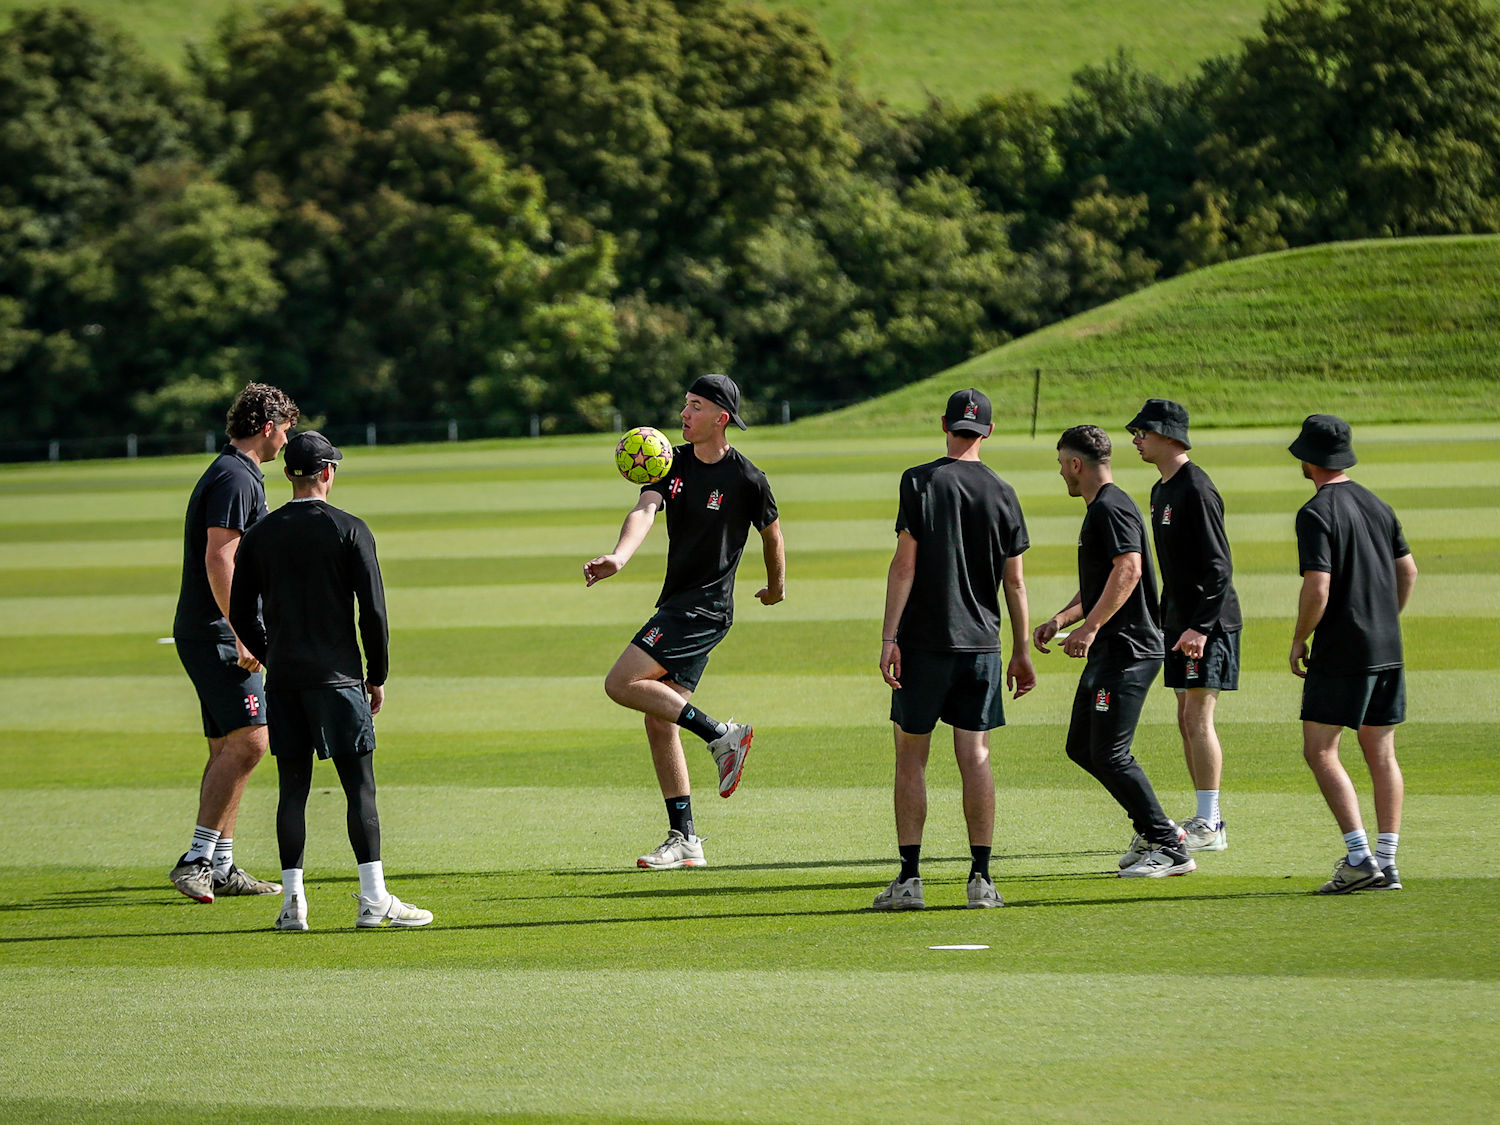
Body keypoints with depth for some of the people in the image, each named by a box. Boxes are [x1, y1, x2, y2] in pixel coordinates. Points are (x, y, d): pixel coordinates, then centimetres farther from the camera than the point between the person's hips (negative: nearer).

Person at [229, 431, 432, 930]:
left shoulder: (260, 534, 5)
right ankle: (374, 900, -7)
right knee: (360, 786, -2)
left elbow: (241, 615, 8)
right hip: (338, 677, -3)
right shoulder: (348, 530, -5)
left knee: (293, 789, 7)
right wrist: (377, 676, 3)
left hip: (283, 680, 4)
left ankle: (293, 901, 4)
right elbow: (373, 610, -7)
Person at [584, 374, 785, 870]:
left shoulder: (747, 480, -10)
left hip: (706, 607, -7)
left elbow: (771, 533, 7)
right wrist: (619, 556, -31)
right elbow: (645, 510, -12)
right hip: (677, 605, 7)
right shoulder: (673, 463, 5)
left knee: (622, 684, -18)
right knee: (659, 721, 7)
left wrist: (777, 586, 23)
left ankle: (721, 736, -11)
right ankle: (684, 840, 11)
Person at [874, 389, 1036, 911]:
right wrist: (1022, 652, 15)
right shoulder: (1002, 494, 5)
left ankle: (910, 878, 0)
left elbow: (904, 564, -10)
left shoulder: (920, 482, -5)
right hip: (981, 643, 3)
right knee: (975, 758, 4)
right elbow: (1015, 582, 8)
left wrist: (889, 638, -9)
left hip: (924, 642, -3)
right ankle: (981, 878, 0)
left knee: (911, 757, 4)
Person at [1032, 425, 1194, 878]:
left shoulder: (1111, 508, -14)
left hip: (1127, 649, -11)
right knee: (1082, 747, 13)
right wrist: (1061, 619, 21)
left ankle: (1168, 848, -6)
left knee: (1110, 754, -10)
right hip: (1108, 650, 11)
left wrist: (1089, 627, -27)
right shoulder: (1099, 509, 20)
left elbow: (1128, 570, -26)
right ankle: (1153, 828, 18)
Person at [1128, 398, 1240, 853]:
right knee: (1187, 720, 10)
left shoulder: (1196, 491, -16)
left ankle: (1209, 827, -8)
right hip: (1178, 622, 10)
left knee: (1198, 717, -10)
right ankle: (1205, 819, 15)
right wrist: (1164, 620, 21)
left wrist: (1199, 626, -24)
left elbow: (1220, 567, -20)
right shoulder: (1161, 491, 15)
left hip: (1209, 626, -10)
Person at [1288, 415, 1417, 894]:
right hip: (1387, 650, 8)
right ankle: (1386, 863, 8)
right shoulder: (1376, 505, 11)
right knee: (1382, 755, 9)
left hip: (1341, 655, -8)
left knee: (1320, 751, -2)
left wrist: (1299, 640, -7)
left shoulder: (1316, 514, -13)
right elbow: (1408, 571, 17)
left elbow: (1318, 588, -20)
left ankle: (1360, 858, -13)